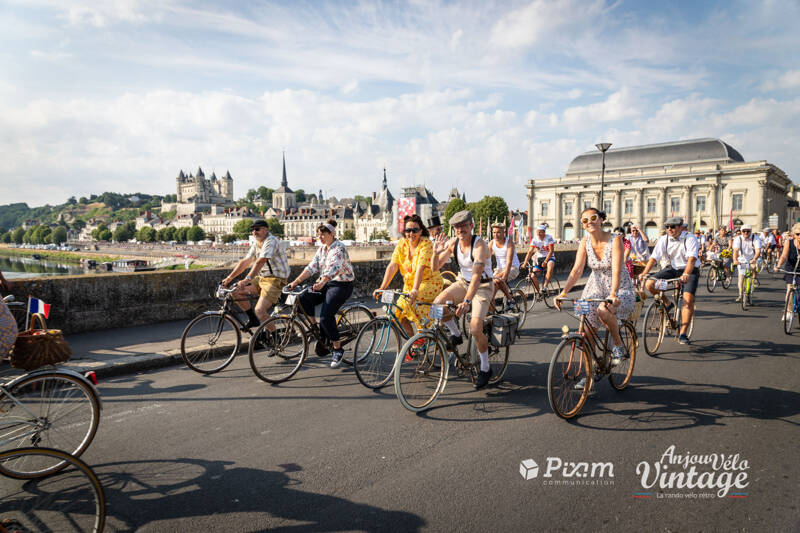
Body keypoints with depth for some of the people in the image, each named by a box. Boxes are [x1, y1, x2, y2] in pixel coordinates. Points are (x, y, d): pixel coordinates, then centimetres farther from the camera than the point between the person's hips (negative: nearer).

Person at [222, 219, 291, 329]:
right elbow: (245, 262, 12)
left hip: (275, 280, -9)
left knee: (259, 311, -21)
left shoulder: (271, 241, -17)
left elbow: (260, 262, -29)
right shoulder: (256, 244, 12)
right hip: (262, 277, 9)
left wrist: (247, 279, -37)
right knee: (236, 291, 1)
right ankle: (253, 320, 15)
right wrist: (229, 278, 6)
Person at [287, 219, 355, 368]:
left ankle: (338, 349, -6)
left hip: (341, 285, -8)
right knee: (304, 298, -15)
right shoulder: (322, 249, 12)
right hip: (325, 284, 8)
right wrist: (296, 281, -5)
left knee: (326, 315, -21)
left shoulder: (339, 248, -14)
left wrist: (322, 282, -46)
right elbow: (312, 267, 6)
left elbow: (334, 268, -31)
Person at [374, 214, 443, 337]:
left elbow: (420, 268, -30)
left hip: (430, 282, -6)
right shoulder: (401, 244, -1)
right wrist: (382, 288, -17)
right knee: (400, 316, -5)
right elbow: (392, 266, -8)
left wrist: (415, 290, -41)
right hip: (409, 284, 6)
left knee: (410, 304, -28)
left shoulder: (426, 244, -17)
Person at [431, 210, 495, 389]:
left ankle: (485, 368, 5)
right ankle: (455, 334, 8)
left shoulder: (480, 245, -25)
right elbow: (435, 268, -4)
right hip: (463, 282, 6)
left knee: (475, 329, -19)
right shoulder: (452, 243, -7)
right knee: (437, 303, -20)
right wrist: (436, 253, -26)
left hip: (482, 286, -5)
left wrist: (467, 301, -47)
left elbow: (476, 275, -36)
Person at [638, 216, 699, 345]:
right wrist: (644, 273, -29)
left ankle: (683, 334, -13)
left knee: (688, 300, -20)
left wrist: (685, 274, -46)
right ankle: (667, 304, 10)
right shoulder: (664, 240, -5)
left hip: (689, 271, -4)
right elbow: (653, 258, -13)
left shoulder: (690, 239, -16)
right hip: (671, 269, 4)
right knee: (649, 284, -18)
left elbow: (691, 259, -29)